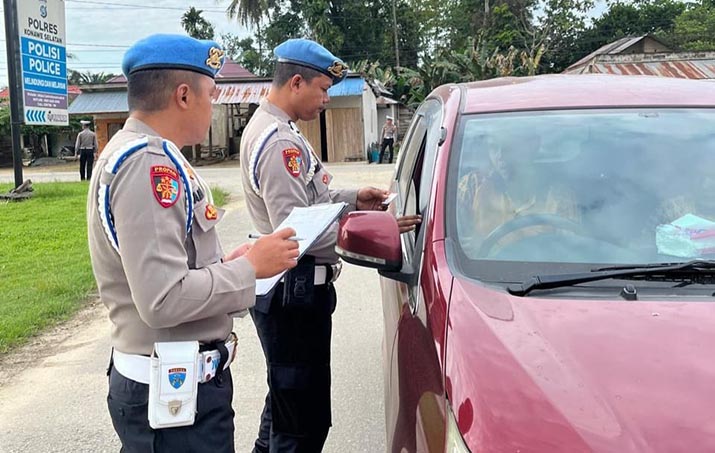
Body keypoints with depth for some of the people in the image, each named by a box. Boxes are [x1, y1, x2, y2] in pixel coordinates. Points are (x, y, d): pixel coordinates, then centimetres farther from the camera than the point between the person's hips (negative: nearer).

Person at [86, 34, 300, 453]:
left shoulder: (138, 152, 11)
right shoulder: (150, 163, -21)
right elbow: (164, 300, -27)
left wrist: (225, 263, 6)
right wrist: (249, 268, -16)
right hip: (176, 389, -10)